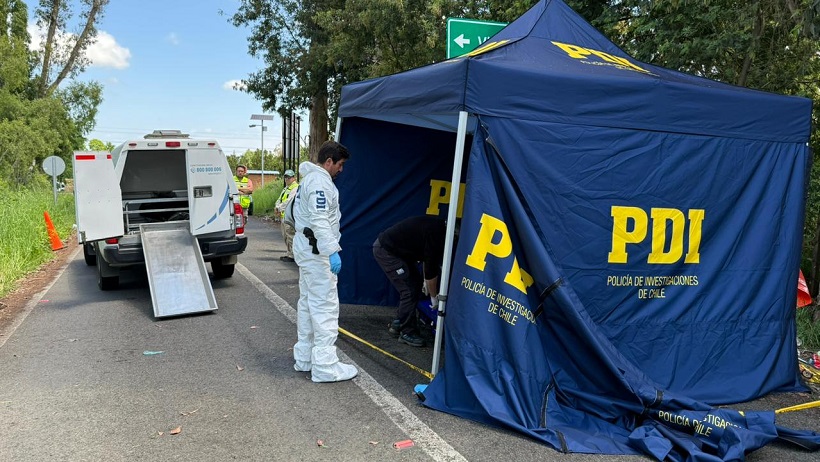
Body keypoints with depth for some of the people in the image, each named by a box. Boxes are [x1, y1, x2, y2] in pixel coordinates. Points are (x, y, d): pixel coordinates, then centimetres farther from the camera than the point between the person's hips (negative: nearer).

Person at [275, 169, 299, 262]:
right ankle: (288, 253, 25)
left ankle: (291, 255, -6)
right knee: (285, 236, 16)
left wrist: (280, 208, -13)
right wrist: (277, 207, -3)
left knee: (290, 236, -9)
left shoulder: (295, 188, -11)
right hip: (283, 215, 10)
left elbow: (289, 202, -19)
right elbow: (279, 200, 18)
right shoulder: (285, 188, 22)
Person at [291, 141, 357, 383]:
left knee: (307, 302, 15)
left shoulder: (309, 178, 18)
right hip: (316, 250, -11)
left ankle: (304, 358, 23)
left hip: (305, 247, 11)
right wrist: (332, 251, -29)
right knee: (325, 306, -10)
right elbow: (320, 220, -26)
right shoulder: (320, 181, -16)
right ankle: (325, 366, -8)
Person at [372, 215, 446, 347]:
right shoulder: (436, 234, -26)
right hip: (385, 250, -10)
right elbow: (431, 268, -18)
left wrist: (426, 281, 22)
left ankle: (398, 324, 23)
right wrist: (434, 297, -5)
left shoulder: (440, 226, 3)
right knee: (410, 290, -10)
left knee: (415, 284, 12)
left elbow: (428, 257, 18)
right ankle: (406, 332, 1)